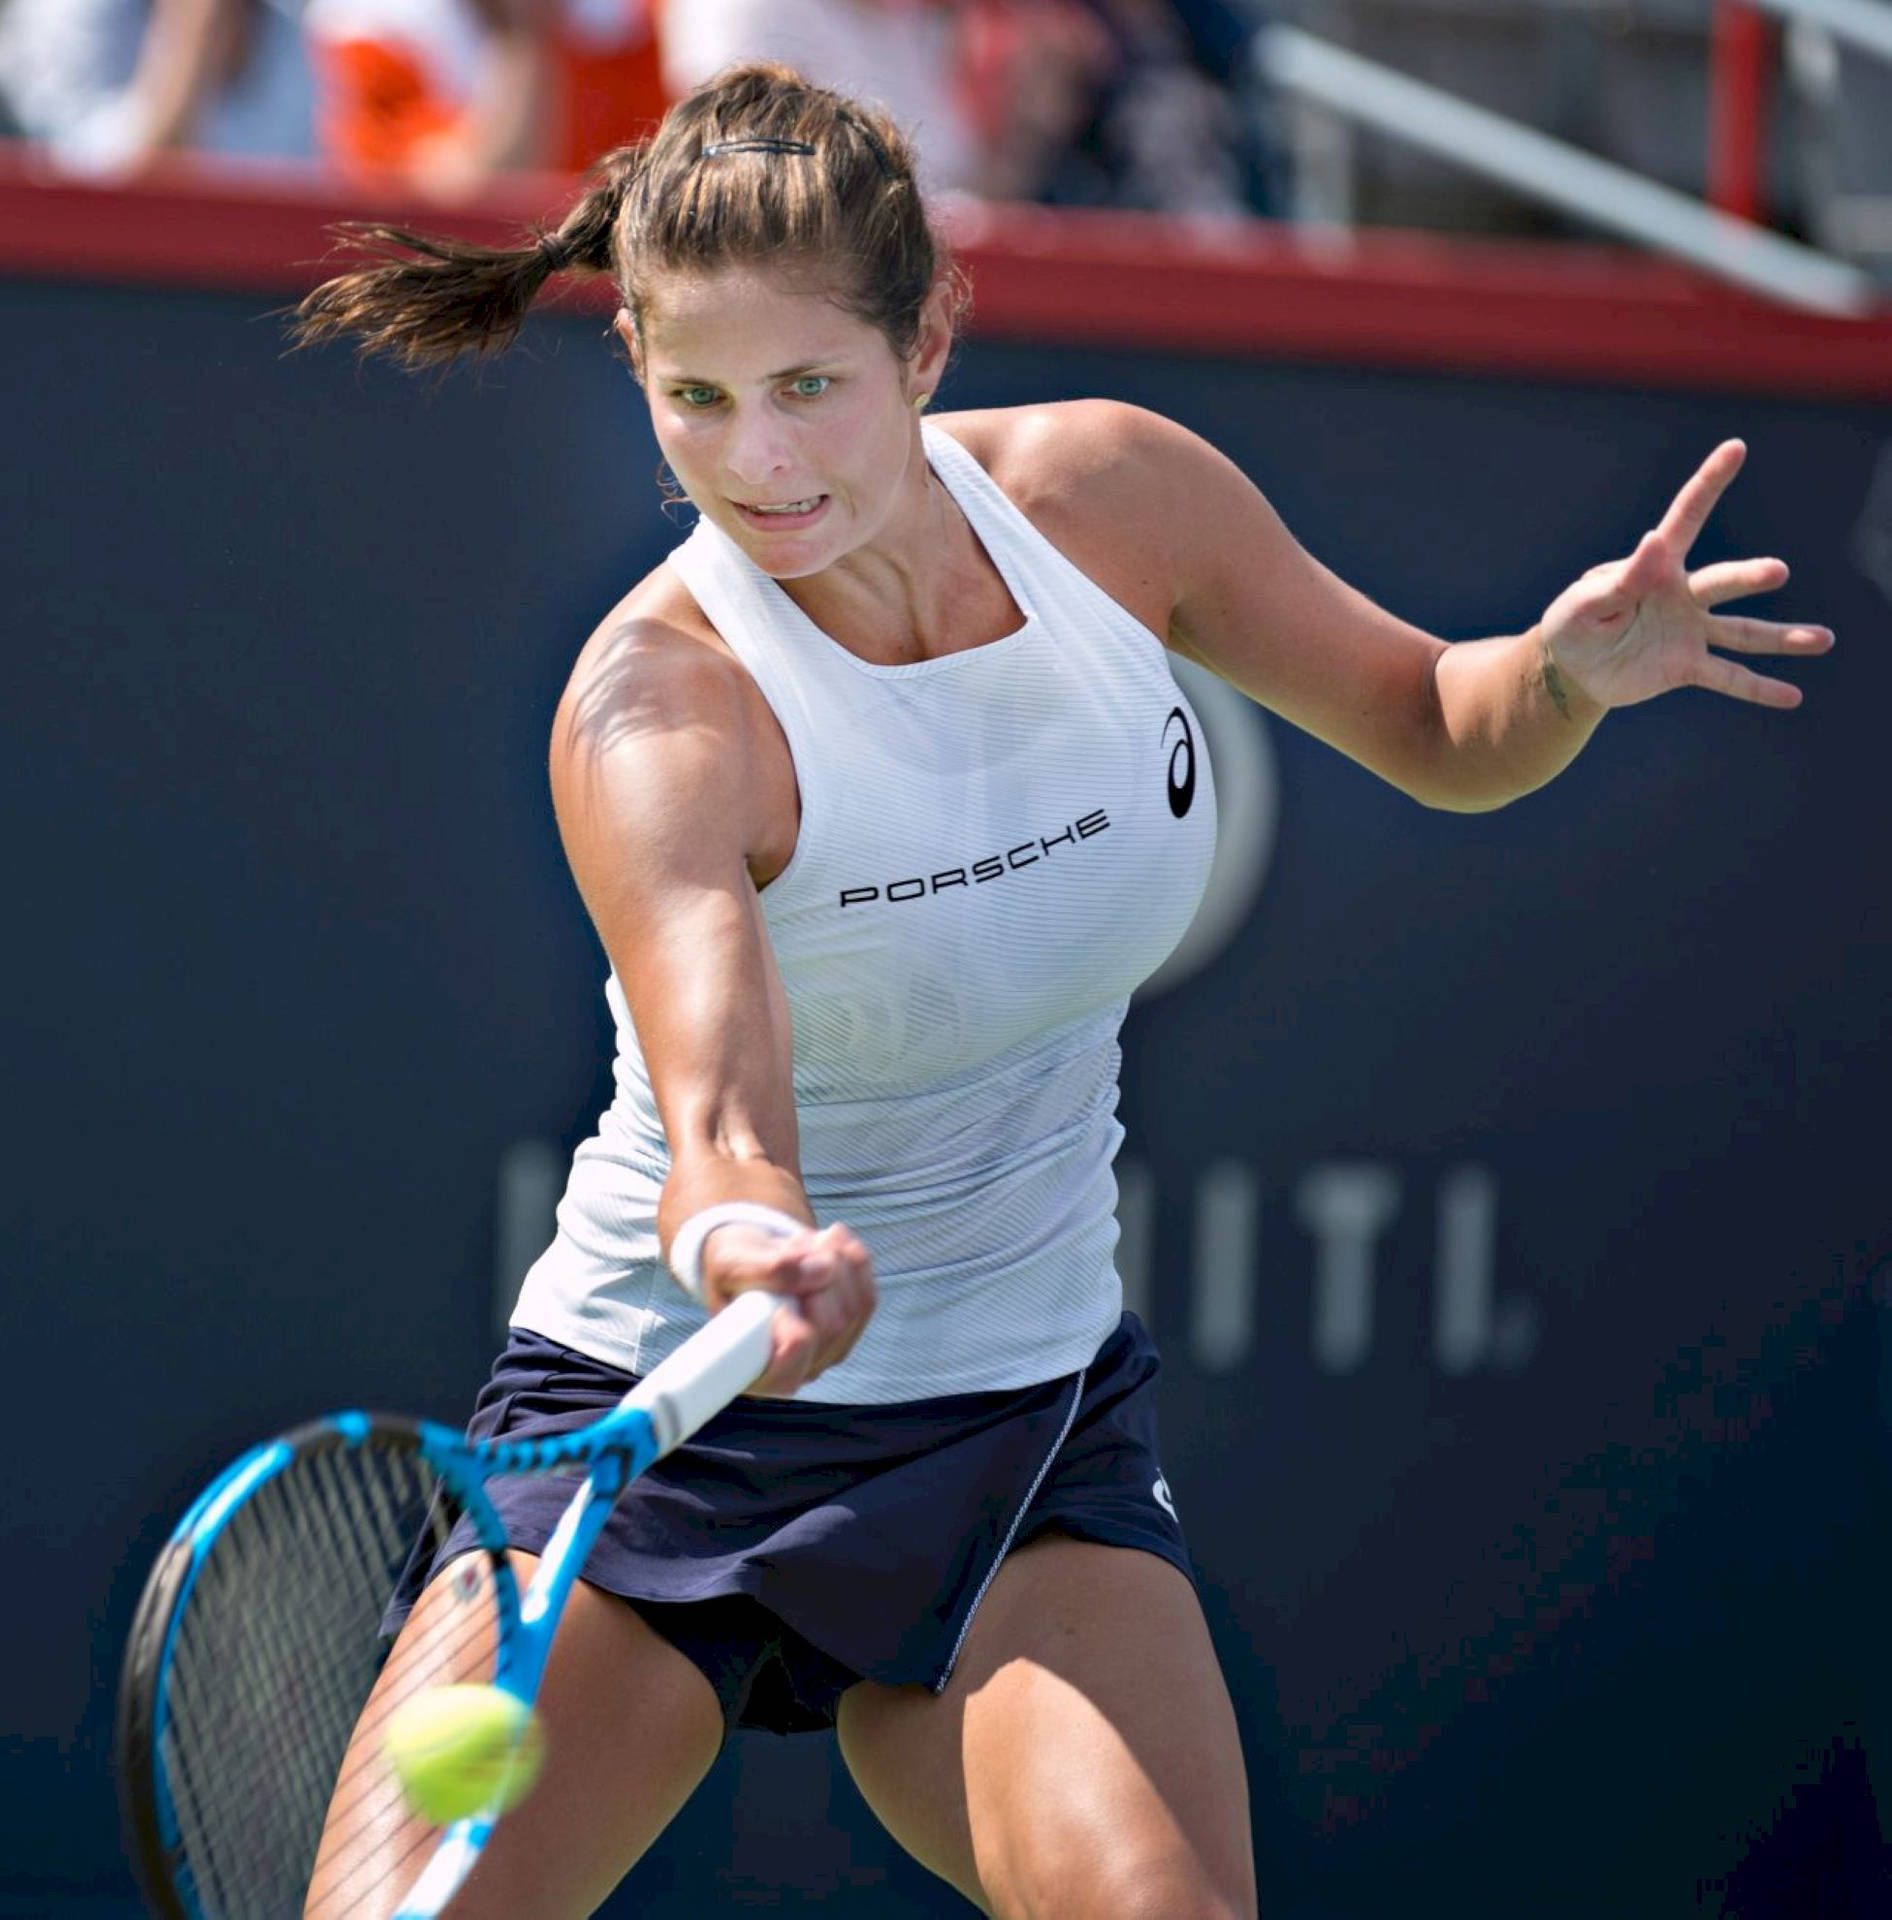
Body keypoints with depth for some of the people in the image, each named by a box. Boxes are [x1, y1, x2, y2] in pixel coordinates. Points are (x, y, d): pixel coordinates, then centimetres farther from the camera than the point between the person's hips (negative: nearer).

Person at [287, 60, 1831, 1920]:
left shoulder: (1111, 492, -9)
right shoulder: (660, 703, -24)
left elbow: (1436, 736, 8)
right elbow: (719, 1110, -40)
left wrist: (1566, 669, -16)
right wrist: (744, 1246, -63)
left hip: (1030, 1423, 3)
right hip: (666, 1418, -3)